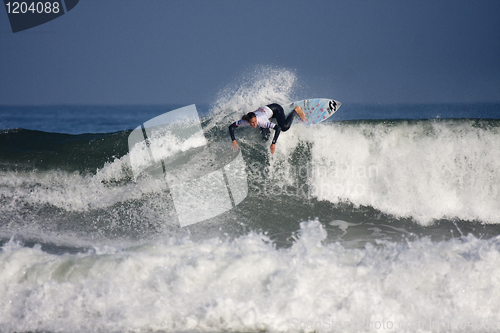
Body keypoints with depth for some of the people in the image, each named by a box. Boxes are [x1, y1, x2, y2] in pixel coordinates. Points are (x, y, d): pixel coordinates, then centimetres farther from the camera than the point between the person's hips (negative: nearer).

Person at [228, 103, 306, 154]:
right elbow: (231, 127, -23)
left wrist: (273, 143, -52)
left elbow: (278, 128, -49)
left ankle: (296, 110, 0)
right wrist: (234, 140, -35)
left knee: (284, 127, -28)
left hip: (276, 109, -5)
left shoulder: (261, 121, -44)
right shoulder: (244, 121, -32)